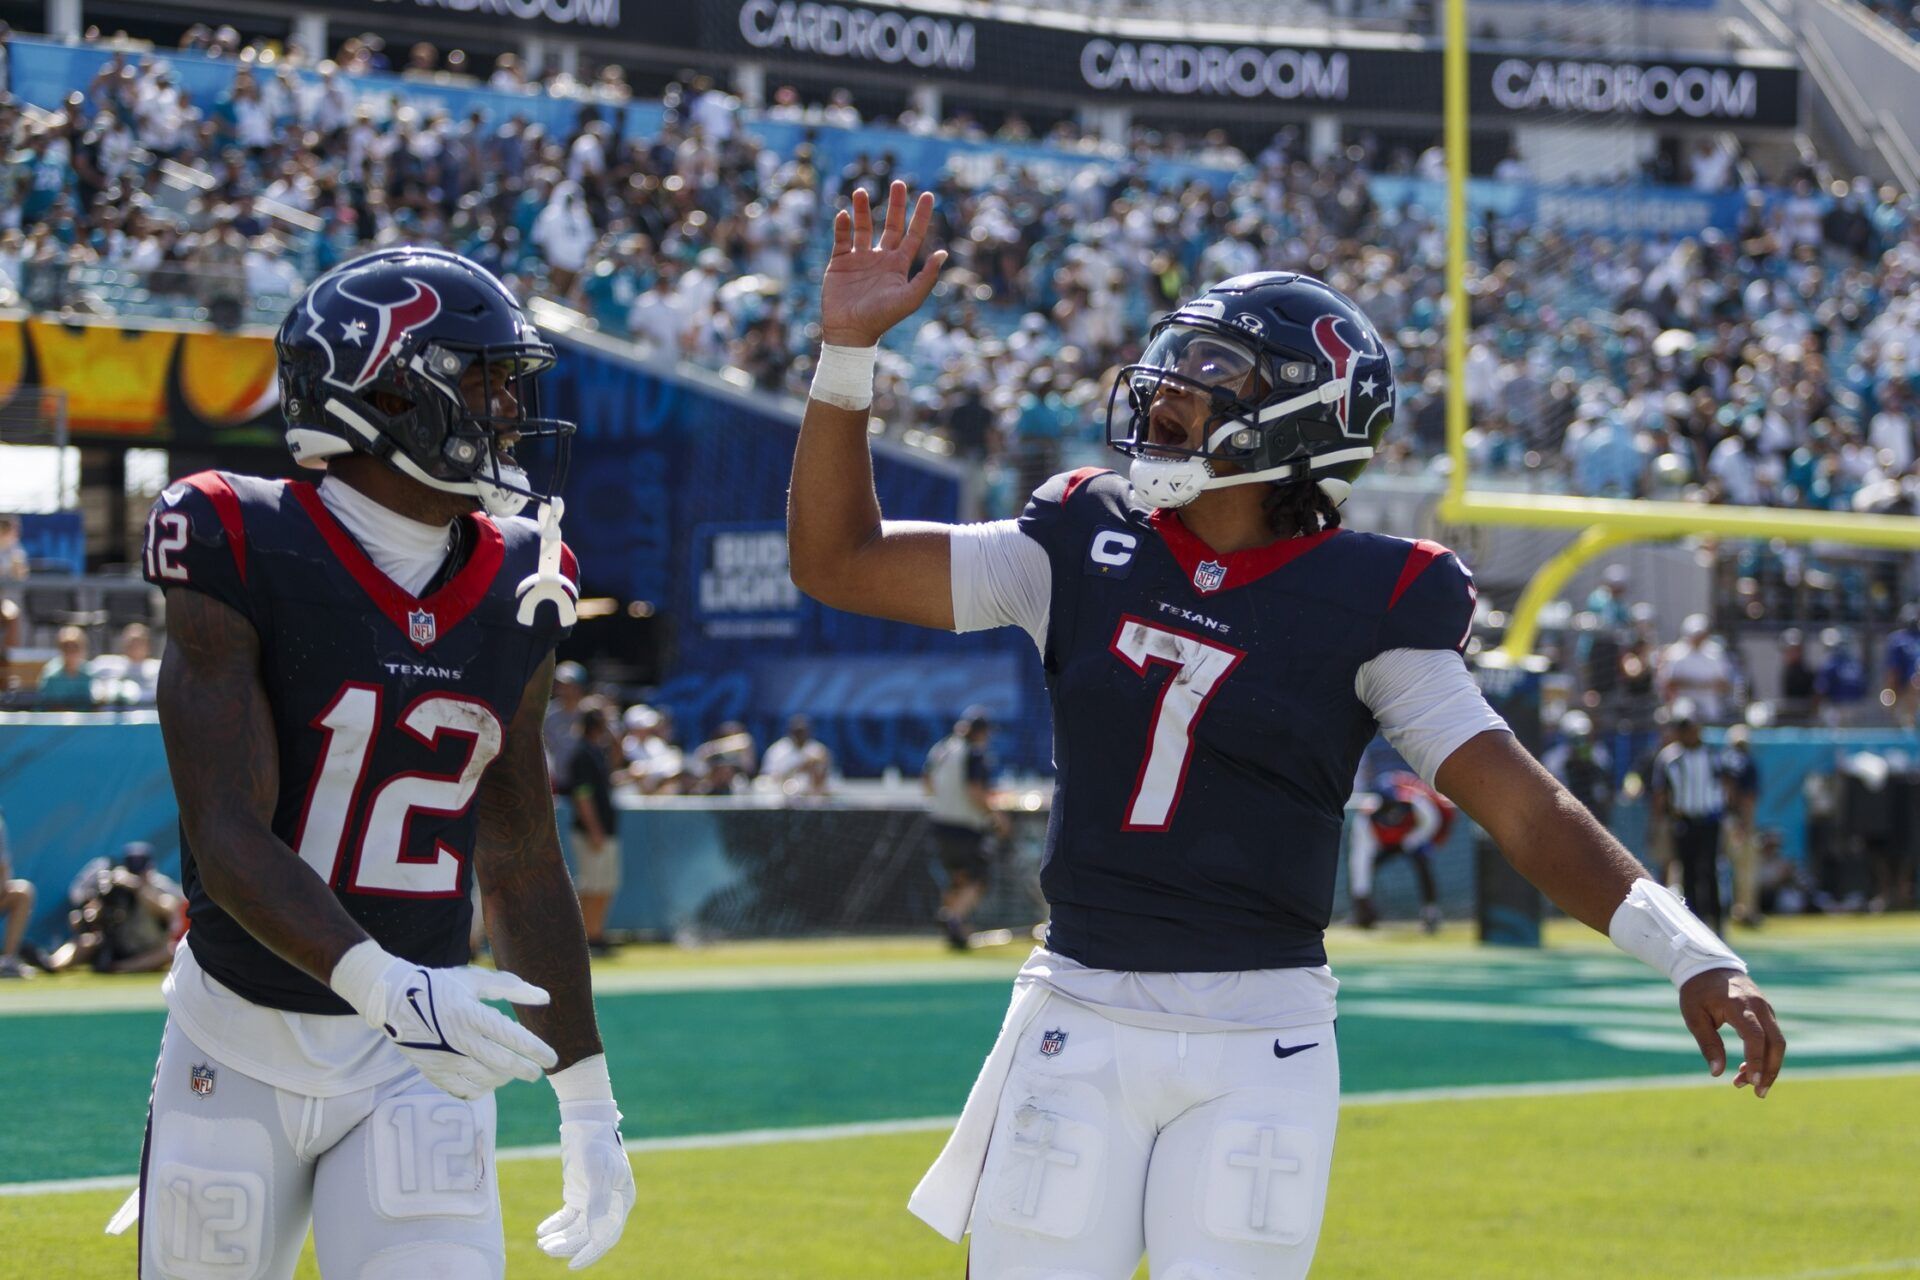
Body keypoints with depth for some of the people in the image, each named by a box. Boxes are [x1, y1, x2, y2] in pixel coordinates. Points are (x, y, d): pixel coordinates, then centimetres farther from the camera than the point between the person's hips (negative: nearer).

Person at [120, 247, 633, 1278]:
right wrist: (387, 986, -35)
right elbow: (230, 838, -20)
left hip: (417, 1068, 3)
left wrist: (588, 1107, 12)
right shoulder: (244, 559, -12)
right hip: (240, 1049, -3)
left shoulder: (515, 595, 4)